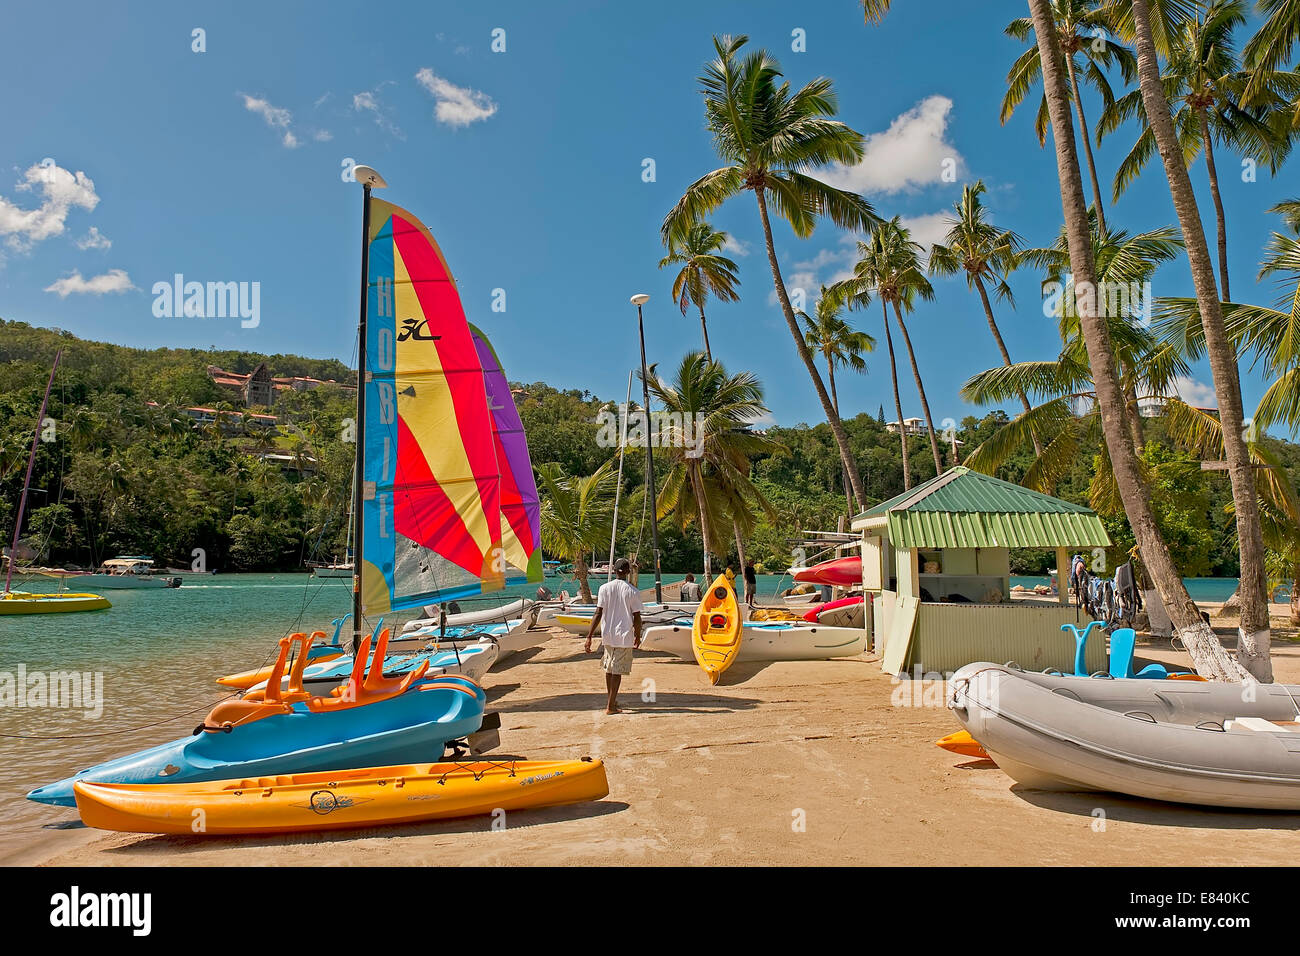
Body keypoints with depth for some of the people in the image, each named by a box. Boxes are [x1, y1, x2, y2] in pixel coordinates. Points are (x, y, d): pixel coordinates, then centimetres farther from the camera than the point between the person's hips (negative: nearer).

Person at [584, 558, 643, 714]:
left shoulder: (604, 588, -3)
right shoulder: (633, 592, -8)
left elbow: (598, 614, -7)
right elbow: (637, 618, -6)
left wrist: (589, 636, -5)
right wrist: (638, 637, 9)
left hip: (607, 635, 3)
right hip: (624, 637, -3)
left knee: (608, 668, 18)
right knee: (617, 671, 2)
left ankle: (612, 700, 30)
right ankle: (610, 706, 3)